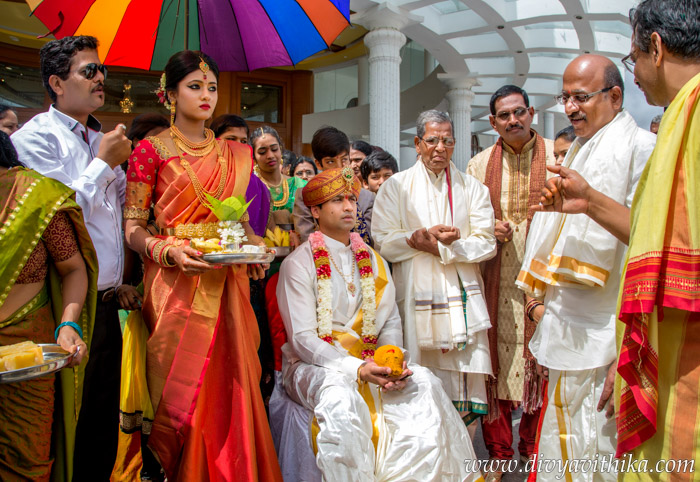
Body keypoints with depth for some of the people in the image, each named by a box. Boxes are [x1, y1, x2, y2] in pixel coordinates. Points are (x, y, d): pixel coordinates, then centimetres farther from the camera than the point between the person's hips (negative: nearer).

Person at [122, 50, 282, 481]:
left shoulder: (234, 154, 13)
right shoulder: (151, 149, 0)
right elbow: (132, 226, -3)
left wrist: (254, 244, -1)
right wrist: (171, 251, -20)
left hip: (227, 287, 4)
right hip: (176, 284, -3)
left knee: (230, 382, 5)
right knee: (180, 387, 1)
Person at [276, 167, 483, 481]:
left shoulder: (373, 261, 13)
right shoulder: (298, 264, -5)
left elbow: (390, 321, 8)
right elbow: (302, 339, -12)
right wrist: (357, 369, -24)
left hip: (369, 362, 5)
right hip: (314, 365, -4)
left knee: (423, 382, -20)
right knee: (340, 396, -36)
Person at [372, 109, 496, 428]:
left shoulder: (472, 188, 11)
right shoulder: (396, 186, 8)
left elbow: (487, 243, 2)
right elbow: (383, 242, -1)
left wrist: (439, 246, -11)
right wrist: (427, 235, -14)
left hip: (462, 298, 1)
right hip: (416, 298, -1)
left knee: (464, 386, 0)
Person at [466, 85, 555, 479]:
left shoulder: (556, 155, 3)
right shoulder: (479, 165, 9)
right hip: (494, 280, 2)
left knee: (540, 361, 4)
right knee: (494, 361, 4)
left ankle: (534, 450, 25)